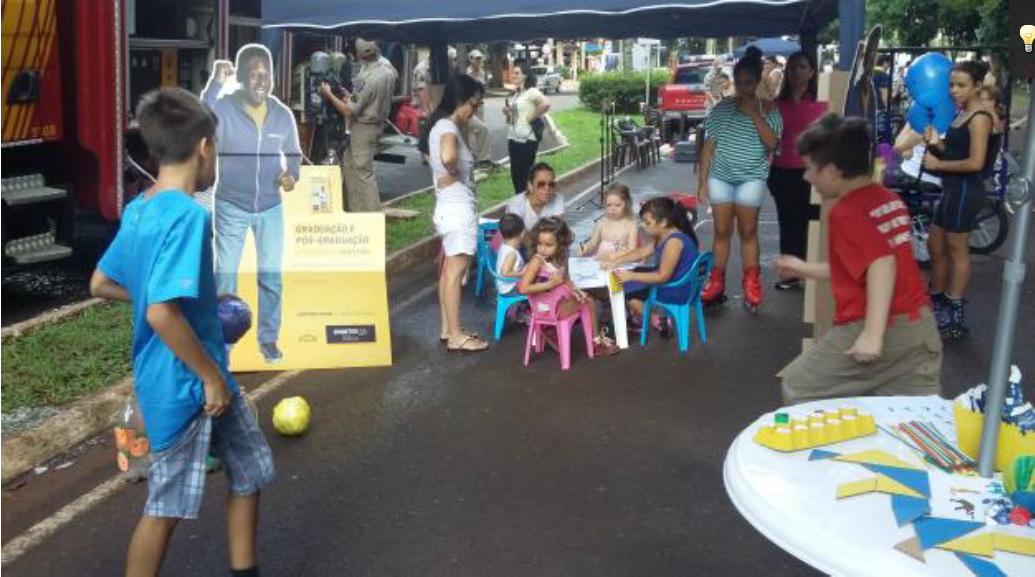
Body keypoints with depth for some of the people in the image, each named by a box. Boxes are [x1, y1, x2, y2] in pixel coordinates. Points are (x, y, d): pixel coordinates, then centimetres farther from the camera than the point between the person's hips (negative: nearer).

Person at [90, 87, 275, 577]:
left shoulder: (139, 209, 4)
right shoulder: (188, 215, -24)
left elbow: (101, 284, 15)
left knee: (251, 469, 20)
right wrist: (212, 377, -20)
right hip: (185, 383, -9)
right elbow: (162, 314, -31)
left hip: (197, 377, 9)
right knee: (166, 506, 7)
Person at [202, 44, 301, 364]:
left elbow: (294, 153, 11)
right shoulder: (223, 108, -16)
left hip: (271, 208, 3)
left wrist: (291, 174, -11)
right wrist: (215, 84, -41)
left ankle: (268, 339, 26)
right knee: (225, 277, 6)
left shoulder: (282, 114, -4)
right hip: (231, 207, -3)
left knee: (272, 277, 10)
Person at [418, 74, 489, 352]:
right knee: (456, 272, -5)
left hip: (450, 207, 10)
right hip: (459, 209, -10)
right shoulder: (449, 128, -18)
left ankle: (448, 329, 23)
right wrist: (452, 175, -19)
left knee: (449, 270, 14)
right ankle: (456, 336, 1)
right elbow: (448, 156, -39)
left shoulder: (440, 125, 11)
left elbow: (427, 152, 31)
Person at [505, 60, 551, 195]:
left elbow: (546, 104, -30)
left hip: (526, 140, -9)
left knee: (525, 174, -1)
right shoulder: (516, 94, 14)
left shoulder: (531, 92, -12)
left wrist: (532, 117, -20)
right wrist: (507, 112, 3)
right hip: (512, 138, 9)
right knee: (516, 174, 13)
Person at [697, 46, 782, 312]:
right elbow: (709, 146, 4)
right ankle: (717, 283, 14)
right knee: (722, 231, 6)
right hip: (720, 176, 1)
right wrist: (702, 181, 0)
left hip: (751, 178, -1)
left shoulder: (768, 109, 0)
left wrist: (754, 113, -17)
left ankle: (751, 285, 13)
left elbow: (772, 142, -12)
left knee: (748, 231, 4)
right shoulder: (721, 108, 3)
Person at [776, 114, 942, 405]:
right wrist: (802, 268, 31)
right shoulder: (890, 200, 14)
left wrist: (872, 334, -32)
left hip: (875, 328, -8)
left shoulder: (846, 212, -12)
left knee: (796, 388, 8)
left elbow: (882, 264, -27)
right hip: (920, 324, 8)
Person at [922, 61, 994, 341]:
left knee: (957, 251, -3)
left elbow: (975, 162, -23)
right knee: (935, 247, 17)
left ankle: (954, 318, 5)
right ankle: (936, 302, 32)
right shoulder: (961, 114, 13)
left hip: (965, 190, -10)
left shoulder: (979, 118, -16)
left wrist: (938, 164, -16)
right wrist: (937, 143, -1)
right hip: (952, 189, 10)